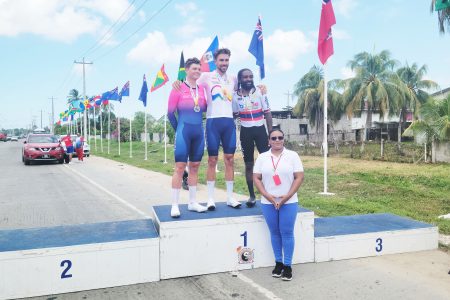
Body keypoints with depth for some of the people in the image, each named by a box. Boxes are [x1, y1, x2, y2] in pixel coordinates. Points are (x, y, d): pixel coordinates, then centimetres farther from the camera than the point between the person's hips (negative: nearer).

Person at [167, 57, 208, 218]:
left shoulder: (202, 88, 8)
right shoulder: (178, 88, -5)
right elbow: (170, 113, -1)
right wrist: (179, 130, 5)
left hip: (199, 132, 5)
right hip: (184, 132, -5)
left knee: (195, 167, 10)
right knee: (180, 167, -6)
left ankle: (193, 202, 18)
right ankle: (174, 205, -1)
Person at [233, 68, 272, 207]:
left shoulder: (260, 92, -2)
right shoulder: (235, 96, 0)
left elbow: (267, 113, -1)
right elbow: (234, 115, 10)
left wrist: (271, 132, -6)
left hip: (260, 129, -1)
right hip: (245, 131, 1)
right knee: (249, 164, 6)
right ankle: (252, 196, 15)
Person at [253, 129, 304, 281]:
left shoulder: (292, 155, 0)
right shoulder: (262, 157, 4)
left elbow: (299, 177, -4)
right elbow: (256, 178, 1)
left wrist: (287, 197, -12)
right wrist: (268, 196, -11)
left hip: (288, 202, -2)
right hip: (268, 203, 2)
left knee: (287, 233, 0)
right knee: (275, 233, 10)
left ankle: (287, 266, 10)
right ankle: (278, 263, 22)